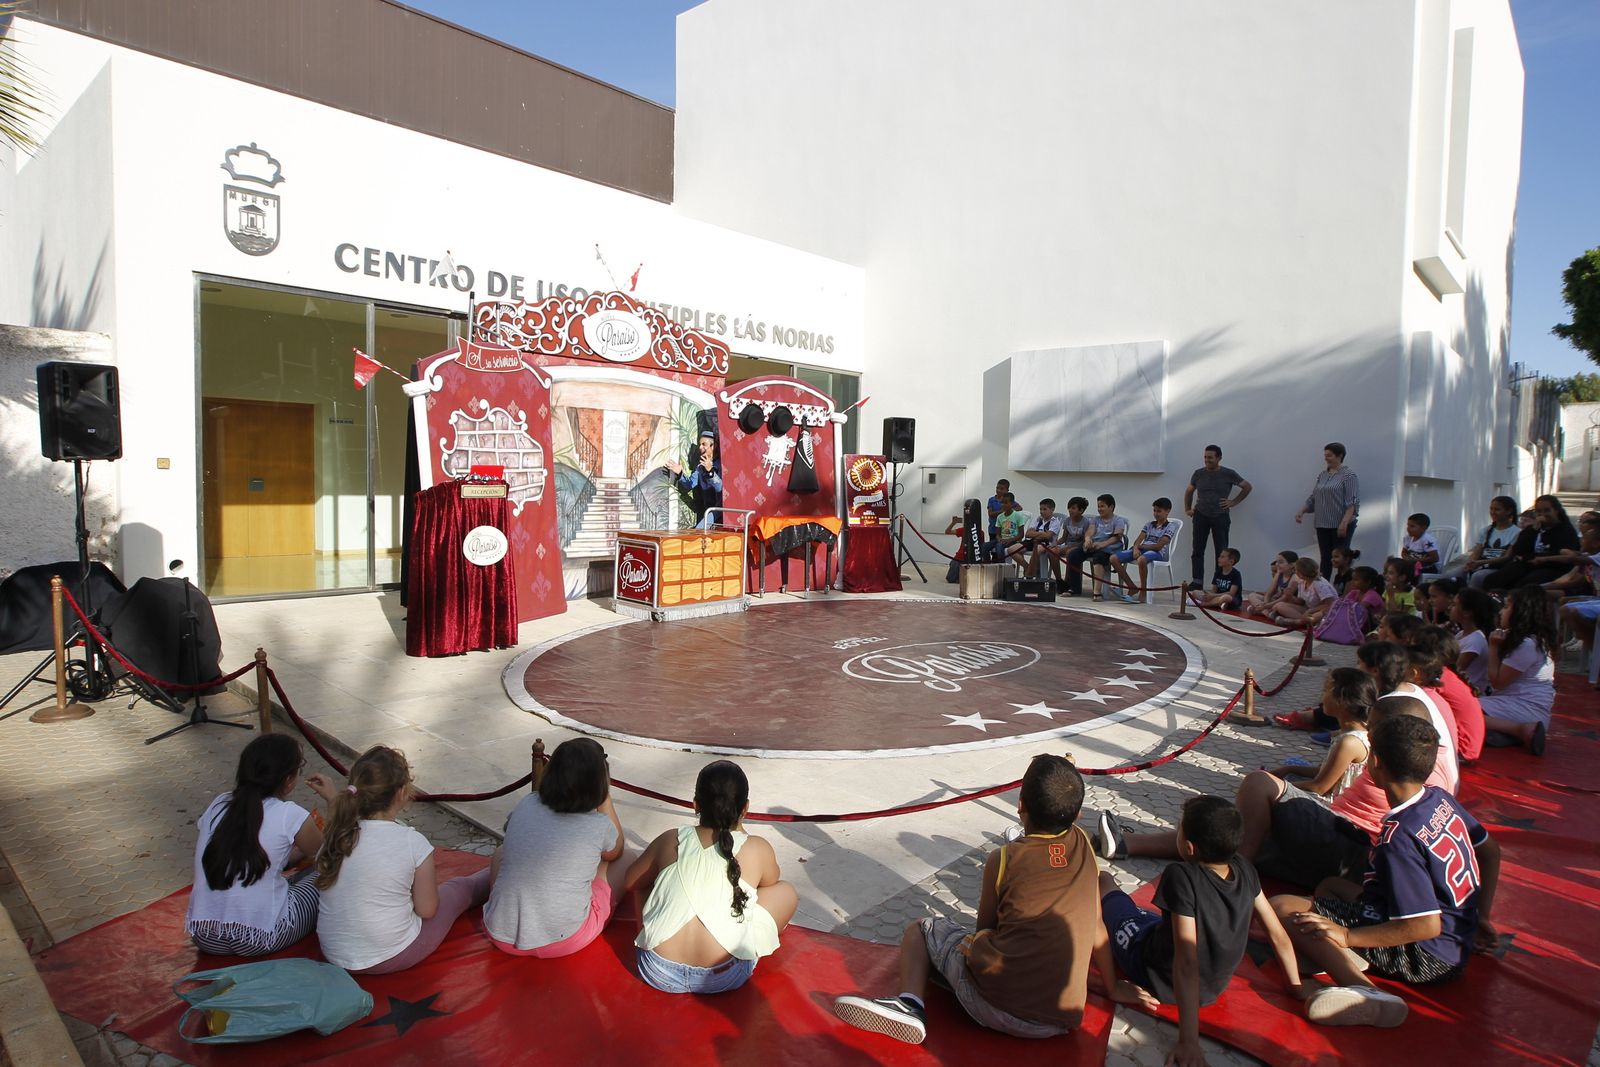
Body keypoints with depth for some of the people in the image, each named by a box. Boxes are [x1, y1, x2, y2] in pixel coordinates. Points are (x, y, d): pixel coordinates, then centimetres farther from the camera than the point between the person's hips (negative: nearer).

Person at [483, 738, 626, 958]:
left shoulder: (525, 805, -2)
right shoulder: (599, 826, -11)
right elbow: (616, 852, 14)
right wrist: (606, 798, 12)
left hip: (502, 937, 5)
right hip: (564, 943, -4)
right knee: (623, 863, 16)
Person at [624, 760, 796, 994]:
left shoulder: (670, 840, 4)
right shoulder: (758, 849, -2)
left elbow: (630, 883, 20)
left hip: (658, 974, 3)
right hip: (721, 978, -3)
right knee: (785, 891, 16)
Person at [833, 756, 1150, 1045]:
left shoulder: (1003, 860, -3)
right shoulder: (1083, 845, 5)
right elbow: (1096, 925, 16)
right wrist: (1112, 986, 30)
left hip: (991, 1003, -5)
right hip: (1059, 1023, 5)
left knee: (920, 929, 16)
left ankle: (910, 1003, -8)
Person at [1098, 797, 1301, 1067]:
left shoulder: (1181, 876, -35)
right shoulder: (1244, 868, -18)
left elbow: (1187, 963, -36)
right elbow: (1278, 935, -8)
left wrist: (1189, 1042, -33)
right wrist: (1298, 990, 9)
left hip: (1155, 976, -5)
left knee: (1102, 879, 16)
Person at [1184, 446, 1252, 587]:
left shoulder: (1229, 474, -3)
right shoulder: (1198, 474, 4)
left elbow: (1247, 487, 8)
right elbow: (1189, 491, 19)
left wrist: (1234, 502, 1)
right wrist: (1187, 509, 13)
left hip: (1221, 517, -2)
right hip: (1201, 516, 2)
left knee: (1221, 553, -1)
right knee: (1197, 552, -1)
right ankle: (1197, 585, 3)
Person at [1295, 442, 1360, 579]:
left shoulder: (1348, 475, -6)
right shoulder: (1322, 475, 14)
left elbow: (1352, 502, -14)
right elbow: (1313, 498, 19)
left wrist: (1344, 522, -22)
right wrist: (1301, 511, 5)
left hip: (1341, 526, -6)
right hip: (1323, 525, 6)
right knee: (1325, 560, 7)